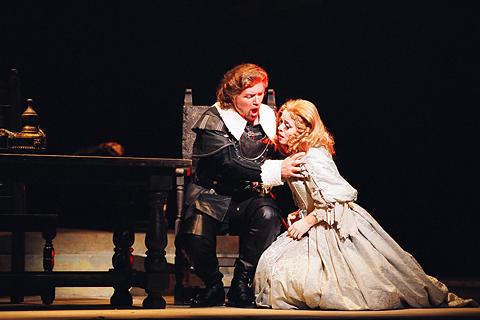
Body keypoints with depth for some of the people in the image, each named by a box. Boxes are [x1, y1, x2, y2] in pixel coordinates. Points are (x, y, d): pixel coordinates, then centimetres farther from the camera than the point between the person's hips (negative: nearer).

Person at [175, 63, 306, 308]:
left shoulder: (268, 117, 8)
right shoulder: (214, 120, -7)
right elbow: (230, 164, -21)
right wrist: (275, 169, -28)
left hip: (250, 197, 3)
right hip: (213, 196, -3)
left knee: (268, 214, -32)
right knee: (194, 239, -30)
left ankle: (241, 284, -18)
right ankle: (213, 286, 2)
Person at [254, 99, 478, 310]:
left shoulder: (313, 159, -21)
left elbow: (337, 197, -26)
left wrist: (307, 221, -20)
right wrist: (300, 213, 8)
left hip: (338, 229, -10)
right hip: (320, 230, 10)